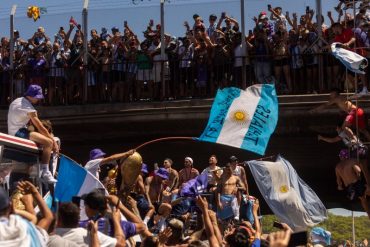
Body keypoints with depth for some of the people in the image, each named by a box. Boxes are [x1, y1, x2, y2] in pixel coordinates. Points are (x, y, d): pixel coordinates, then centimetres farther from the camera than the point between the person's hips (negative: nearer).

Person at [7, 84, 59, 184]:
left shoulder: (18, 101, 15)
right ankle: (45, 174, -25)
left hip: (12, 132, 10)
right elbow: (41, 128, -14)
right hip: (19, 132, -10)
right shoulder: (28, 108, -15)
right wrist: (54, 142, -7)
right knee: (48, 142, -22)